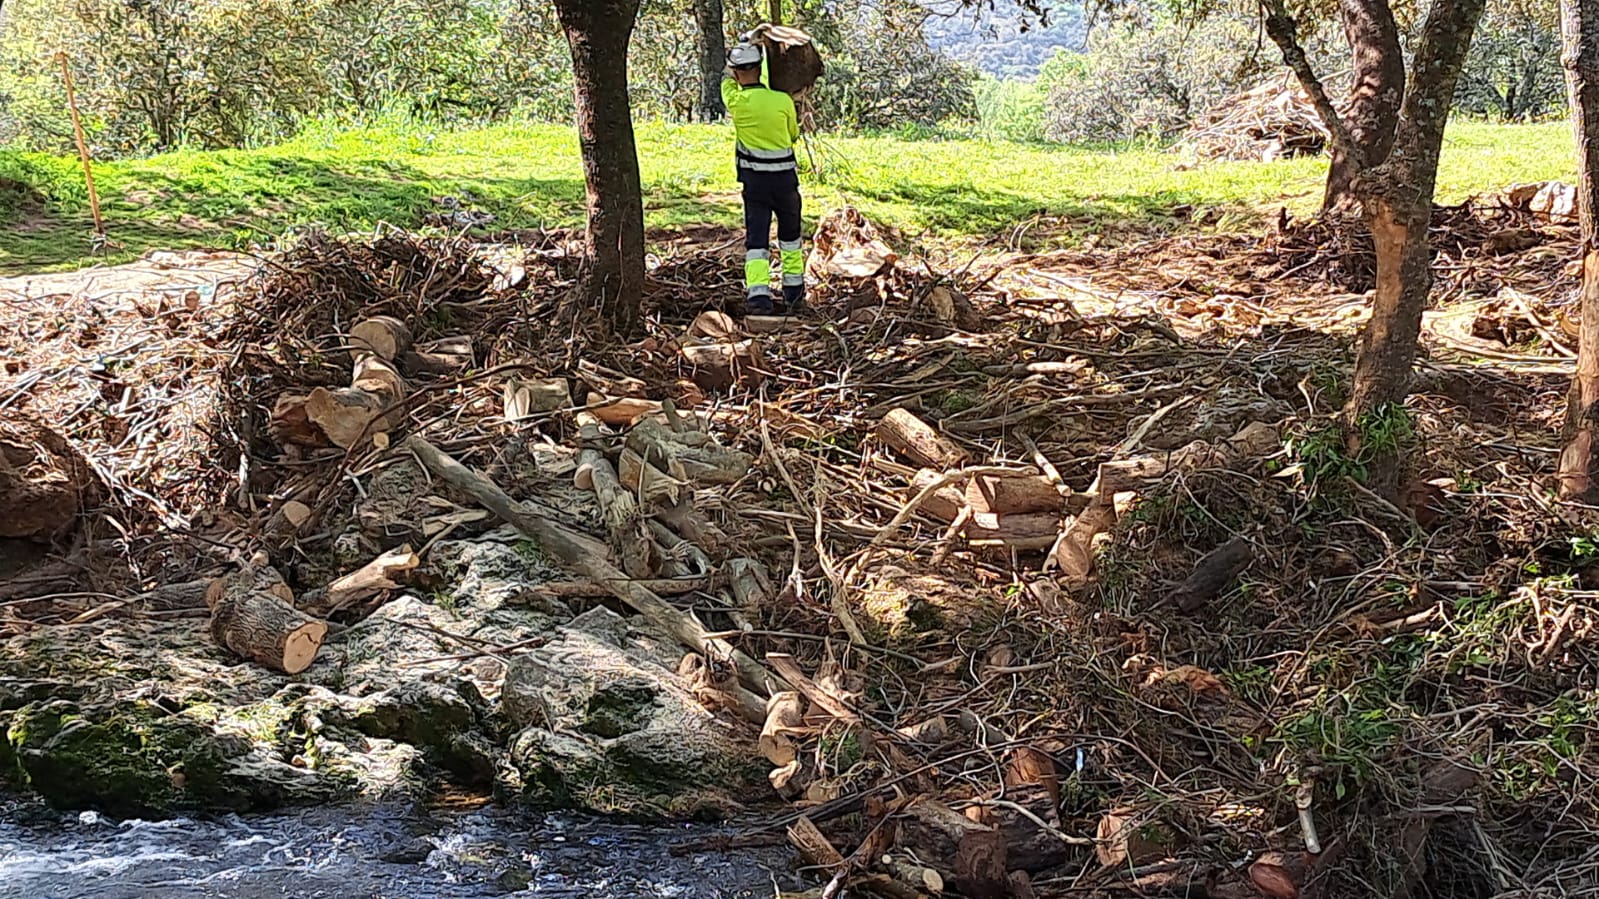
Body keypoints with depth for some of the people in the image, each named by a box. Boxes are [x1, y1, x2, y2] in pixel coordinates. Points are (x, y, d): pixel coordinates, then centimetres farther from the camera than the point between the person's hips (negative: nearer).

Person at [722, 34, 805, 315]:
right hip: (785, 178, 1)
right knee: (790, 238, 18)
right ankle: (794, 294, 27)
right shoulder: (783, 101, -10)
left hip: (754, 180, -1)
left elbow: (728, 78, 14)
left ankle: (758, 295, -15)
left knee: (756, 239, 1)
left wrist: (746, 40, 26)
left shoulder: (735, 101, -10)